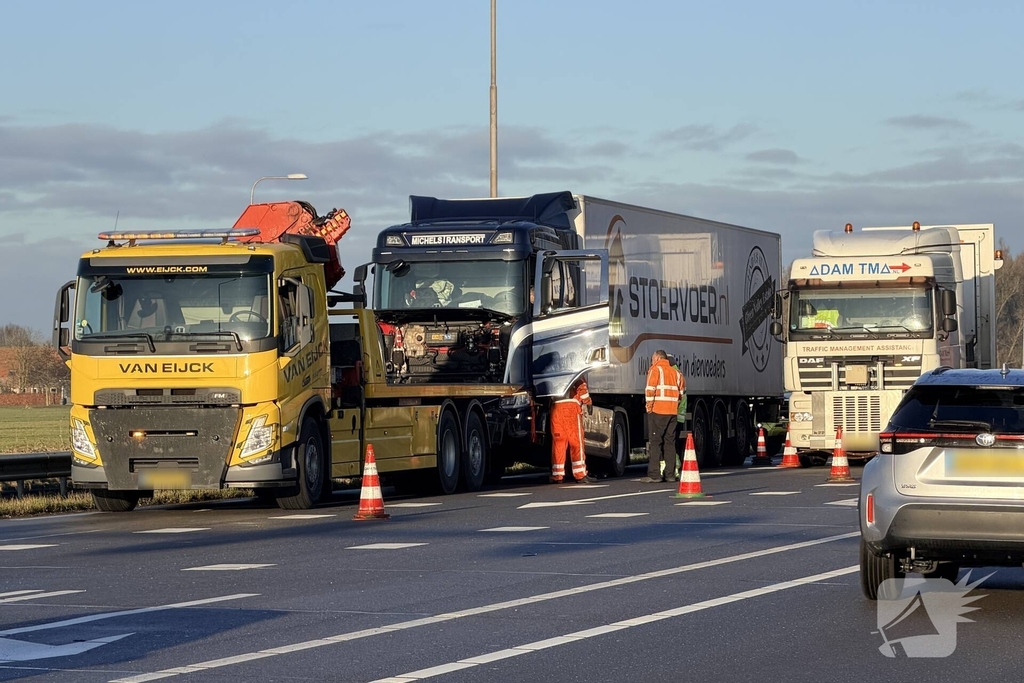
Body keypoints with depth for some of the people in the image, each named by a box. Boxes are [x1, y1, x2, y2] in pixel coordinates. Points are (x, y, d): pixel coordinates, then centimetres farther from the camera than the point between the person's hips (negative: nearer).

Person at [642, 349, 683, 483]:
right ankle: (670, 474, 10)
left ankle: (654, 475, -8)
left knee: (655, 442, -4)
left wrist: (649, 406, -5)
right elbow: (681, 392, 15)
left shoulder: (655, 370, -3)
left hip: (657, 411, -6)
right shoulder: (675, 372, 16)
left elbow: (650, 390, -12)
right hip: (672, 412, 6)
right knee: (670, 443, 11)